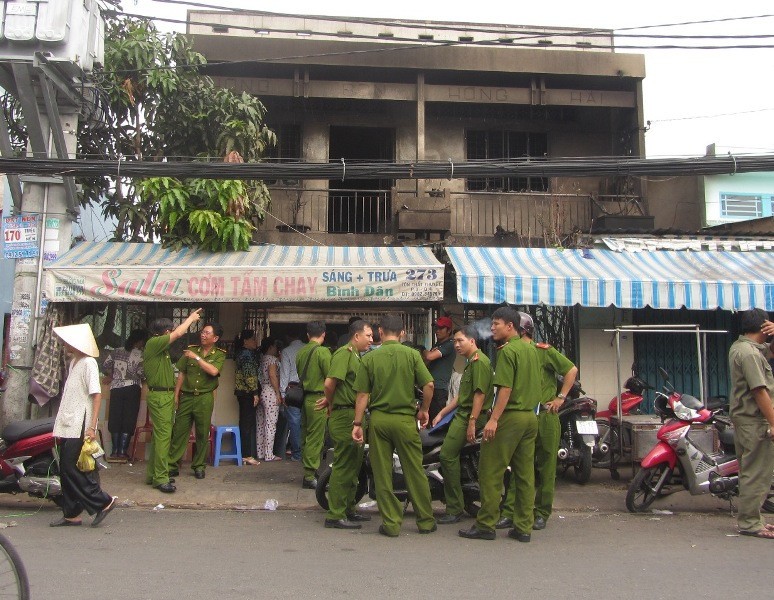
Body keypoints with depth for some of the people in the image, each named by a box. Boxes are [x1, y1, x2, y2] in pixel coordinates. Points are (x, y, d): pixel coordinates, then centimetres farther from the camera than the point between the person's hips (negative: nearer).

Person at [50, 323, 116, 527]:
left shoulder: (88, 363, -12)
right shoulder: (74, 362, 16)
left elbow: (97, 395, -18)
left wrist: (92, 426, -24)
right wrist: (61, 424, 20)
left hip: (80, 426, -9)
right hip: (68, 425, 9)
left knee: (72, 469, -10)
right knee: (66, 469, 10)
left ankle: (103, 502, 0)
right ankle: (71, 514, 17)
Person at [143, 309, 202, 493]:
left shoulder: (160, 345, 13)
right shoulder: (153, 343, -13)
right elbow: (178, 334, -16)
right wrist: (191, 318, -5)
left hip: (166, 395, 10)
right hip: (159, 396, -10)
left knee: (160, 436, 13)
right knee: (163, 436, -10)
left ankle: (153, 474, 20)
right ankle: (160, 478, -8)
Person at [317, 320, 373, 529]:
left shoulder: (356, 356, 19)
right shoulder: (344, 353, -13)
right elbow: (330, 382, -22)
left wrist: (330, 401, 6)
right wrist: (331, 404, -7)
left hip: (354, 417, 10)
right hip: (344, 416, -10)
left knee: (354, 464, 17)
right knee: (343, 466, -6)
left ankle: (348, 509, 28)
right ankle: (335, 515, 1)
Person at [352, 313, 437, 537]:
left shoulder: (370, 357, -1)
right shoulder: (412, 354, -3)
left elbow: (362, 394, -2)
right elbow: (428, 385, -9)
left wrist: (357, 423, 3)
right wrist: (424, 410, 7)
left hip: (378, 419, 1)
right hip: (405, 418, -1)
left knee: (382, 474, 7)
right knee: (414, 472, 9)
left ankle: (391, 524, 12)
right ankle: (426, 521, 18)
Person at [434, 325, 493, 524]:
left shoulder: (479, 361, -13)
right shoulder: (471, 362, 21)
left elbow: (480, 394, -20)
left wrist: (472, 423, -24)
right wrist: (441, 413, 22)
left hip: (470, 416, -11)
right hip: (462, 413, 11)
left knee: (448, 455, -13)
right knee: (449, 455, 10)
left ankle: (454, 510, -7)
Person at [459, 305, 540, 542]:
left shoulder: (507, 350, -12)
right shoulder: (531, 349, 14)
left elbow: (505, 389, -19)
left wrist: (493, 419, -19)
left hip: (510, 416, -9)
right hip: (530, 416, 9)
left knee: (491, 472, -2)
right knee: (525, 474, 9)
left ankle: (486, 525, 2)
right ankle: (523, 527, 13)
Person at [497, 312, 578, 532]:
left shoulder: (543, 351, -4)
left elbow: (572, 369, -1)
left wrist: (561, 397, -6)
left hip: (544, 415, -4)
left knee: (546, 467, 5)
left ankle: (541, 513, 14)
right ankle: (509, 512, 5)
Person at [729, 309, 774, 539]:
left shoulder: (739, 346, 13)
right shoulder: (749, 353, -18)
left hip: (742, 417, 11)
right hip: (754, 420, -11)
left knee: (750, 472, 16)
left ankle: (751, 518, 25)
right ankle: (749, 522, 0)